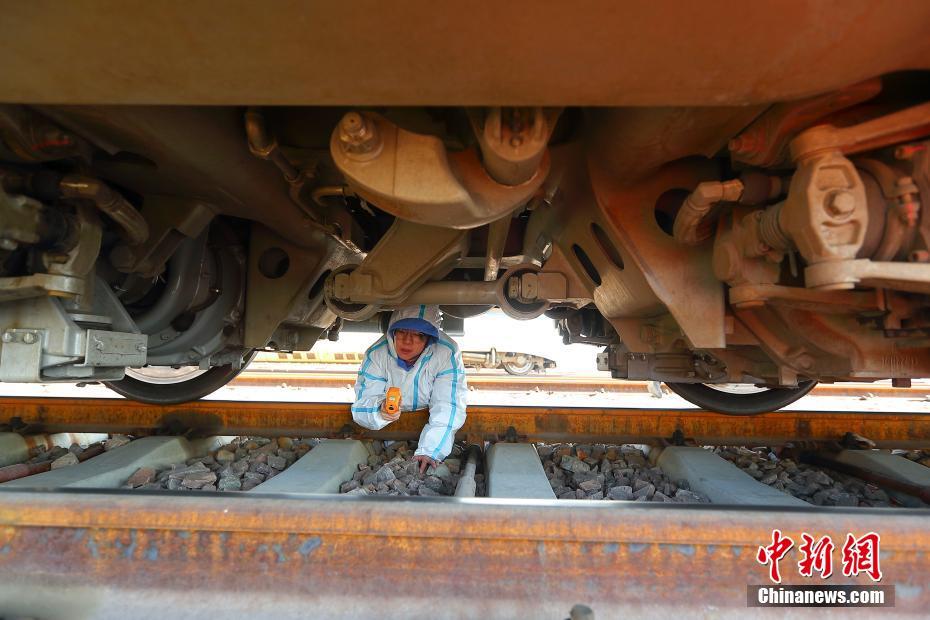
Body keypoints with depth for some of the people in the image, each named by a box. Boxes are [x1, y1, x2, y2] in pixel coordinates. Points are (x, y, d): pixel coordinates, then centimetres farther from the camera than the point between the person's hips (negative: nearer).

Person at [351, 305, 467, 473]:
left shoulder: (447, 353, -23)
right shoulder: (376, 354, -17)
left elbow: (447, 407, -28)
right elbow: (363, 402, -20)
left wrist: (429, 452, -40)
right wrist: (380, 410, -45)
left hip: (427, 424, -1)